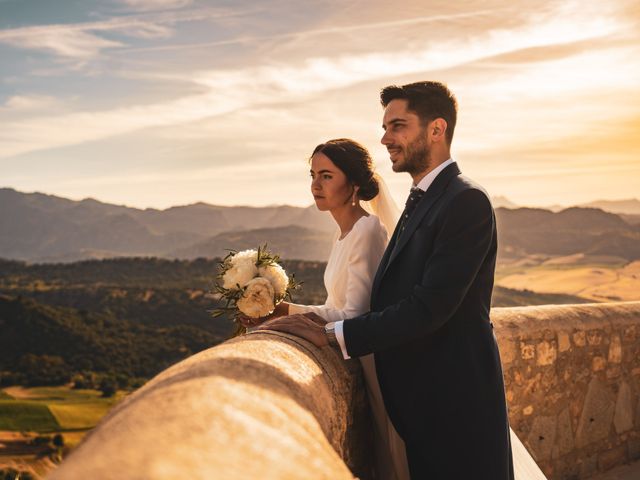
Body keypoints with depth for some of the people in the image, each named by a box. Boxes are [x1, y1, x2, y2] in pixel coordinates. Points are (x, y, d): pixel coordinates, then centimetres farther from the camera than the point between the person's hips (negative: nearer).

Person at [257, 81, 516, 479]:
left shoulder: (466, 201, -16)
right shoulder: (421, 202, 14)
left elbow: (429, 307, -23)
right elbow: (396, 298, 12)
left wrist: (332, 334, -21)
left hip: (456, 405, -9)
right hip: (423, 401, 9)